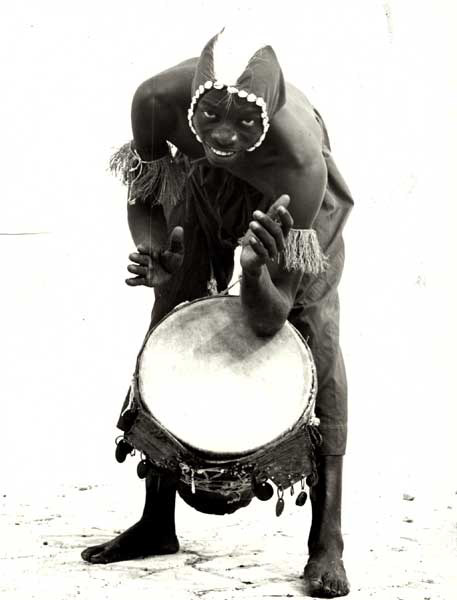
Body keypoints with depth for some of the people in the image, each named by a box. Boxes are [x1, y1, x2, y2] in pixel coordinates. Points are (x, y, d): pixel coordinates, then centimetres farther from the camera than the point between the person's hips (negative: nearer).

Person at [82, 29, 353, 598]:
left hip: (288, 202, -3)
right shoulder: (158, 99, -36)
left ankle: (327, 544, -13)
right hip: (200, 184, 3)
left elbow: (269, 320, -38)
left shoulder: (302, 162, -43)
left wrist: (256, 270, -60)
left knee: (316, 339, -20)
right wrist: (156, 258, -32)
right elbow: (143, 198, -12)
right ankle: (157, 521, 14)